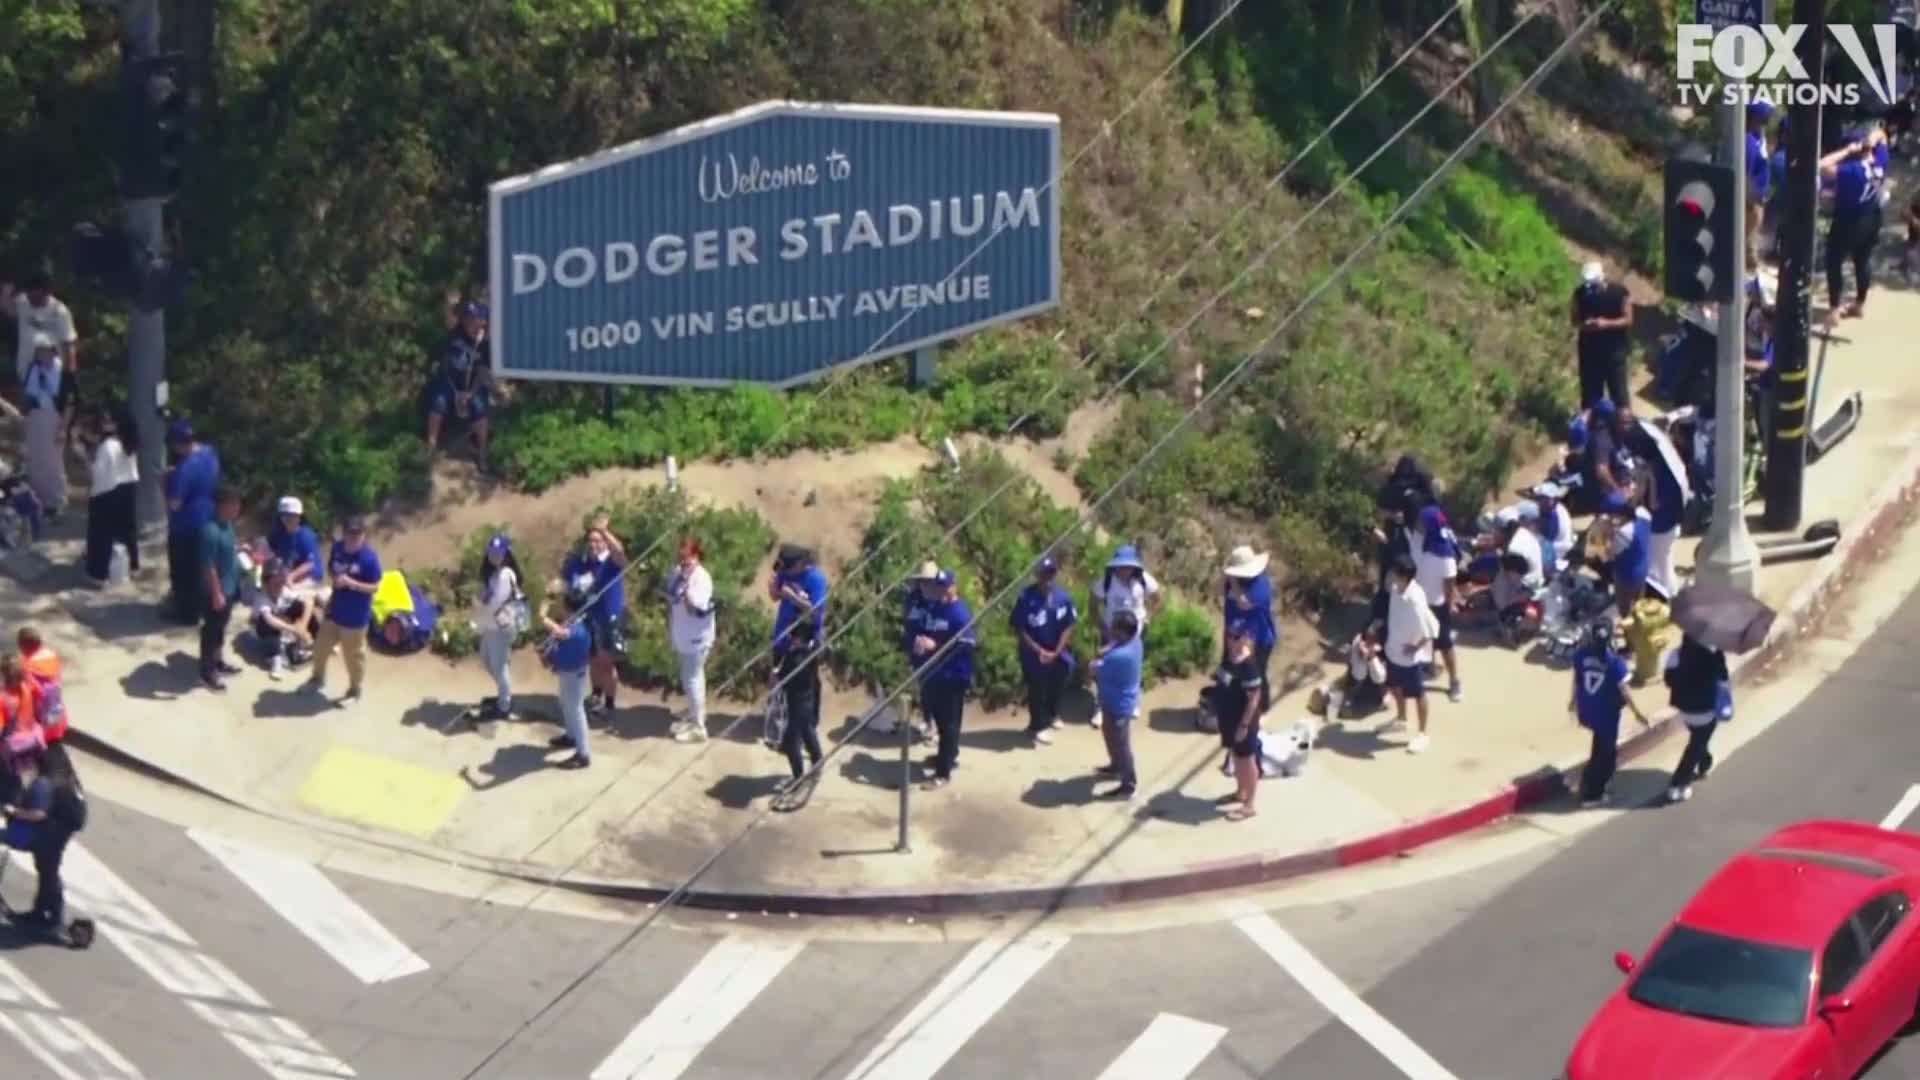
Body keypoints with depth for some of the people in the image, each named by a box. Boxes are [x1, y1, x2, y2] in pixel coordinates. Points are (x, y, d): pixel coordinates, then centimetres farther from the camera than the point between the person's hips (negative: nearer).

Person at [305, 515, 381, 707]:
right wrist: (335, 578, -12)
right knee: (321, 646, 21)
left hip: (355, 617, -6)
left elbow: (375, 587, -19)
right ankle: (318, 680, 47)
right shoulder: (337, 548, -6)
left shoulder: (369, 557, -24)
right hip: (334, 610, 6)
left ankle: (355, 692, 31)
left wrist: (351, 583, -31)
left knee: (354, 655, 10)